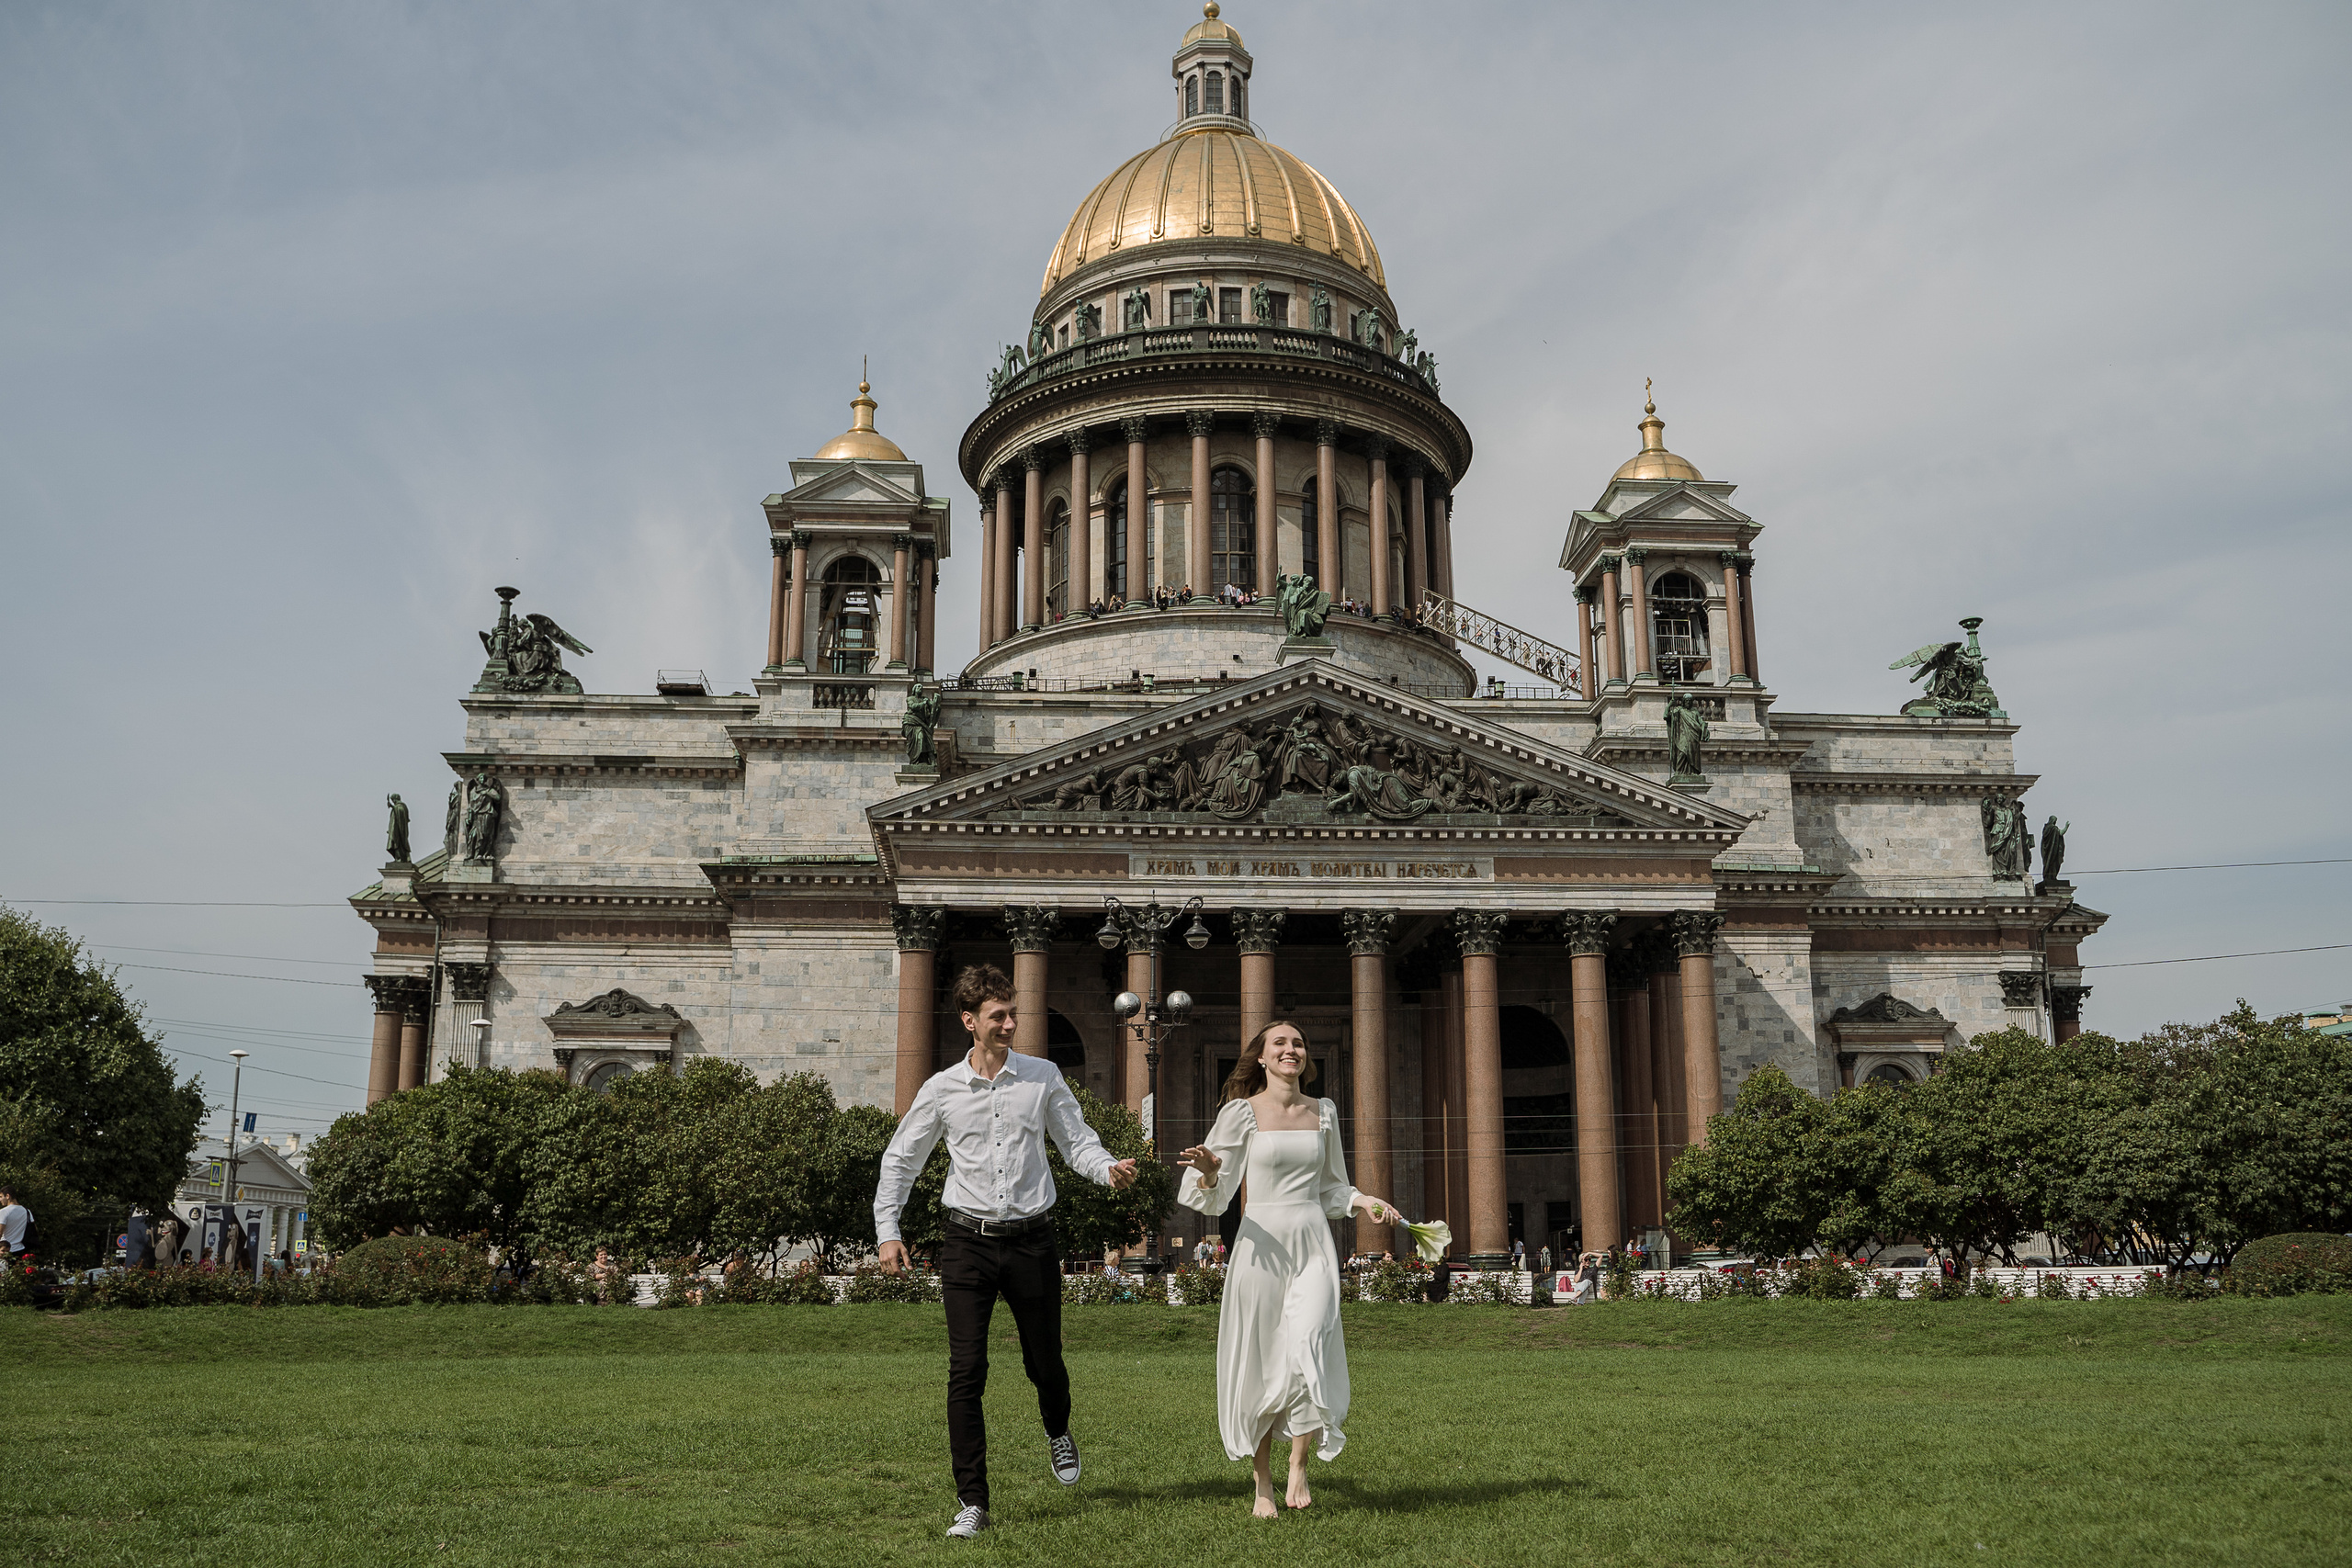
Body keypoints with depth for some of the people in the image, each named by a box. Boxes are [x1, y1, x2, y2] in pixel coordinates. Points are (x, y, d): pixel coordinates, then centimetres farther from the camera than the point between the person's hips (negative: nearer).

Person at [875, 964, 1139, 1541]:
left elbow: (1076, 1142, 4)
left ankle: (1058, 1434, 47)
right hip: (968, 1242, -1)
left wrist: (1109, 1169, -17)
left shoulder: (1043, 1077, 1)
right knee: (966, 1373, -6)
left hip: (1031, 1239, 1)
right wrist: (887, 1231, 3)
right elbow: (900, 1160, 10)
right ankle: (972, 1503, 4)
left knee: (1044, 1363, 13)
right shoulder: (941, 1089, 0)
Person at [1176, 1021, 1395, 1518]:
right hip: (1263, 1242, -2)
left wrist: (1363, 1202, 6)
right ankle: (1262, 1482, 18)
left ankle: (1299, 1465, 0)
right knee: (1259, 1364, 2)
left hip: (1313, 1244, 2)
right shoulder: (1242, 1112, 1)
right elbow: (1215, 1194, 1)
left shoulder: (1324, 1112, 12)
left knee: (1307, 1351, -18)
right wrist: (1208, 1171, -21)